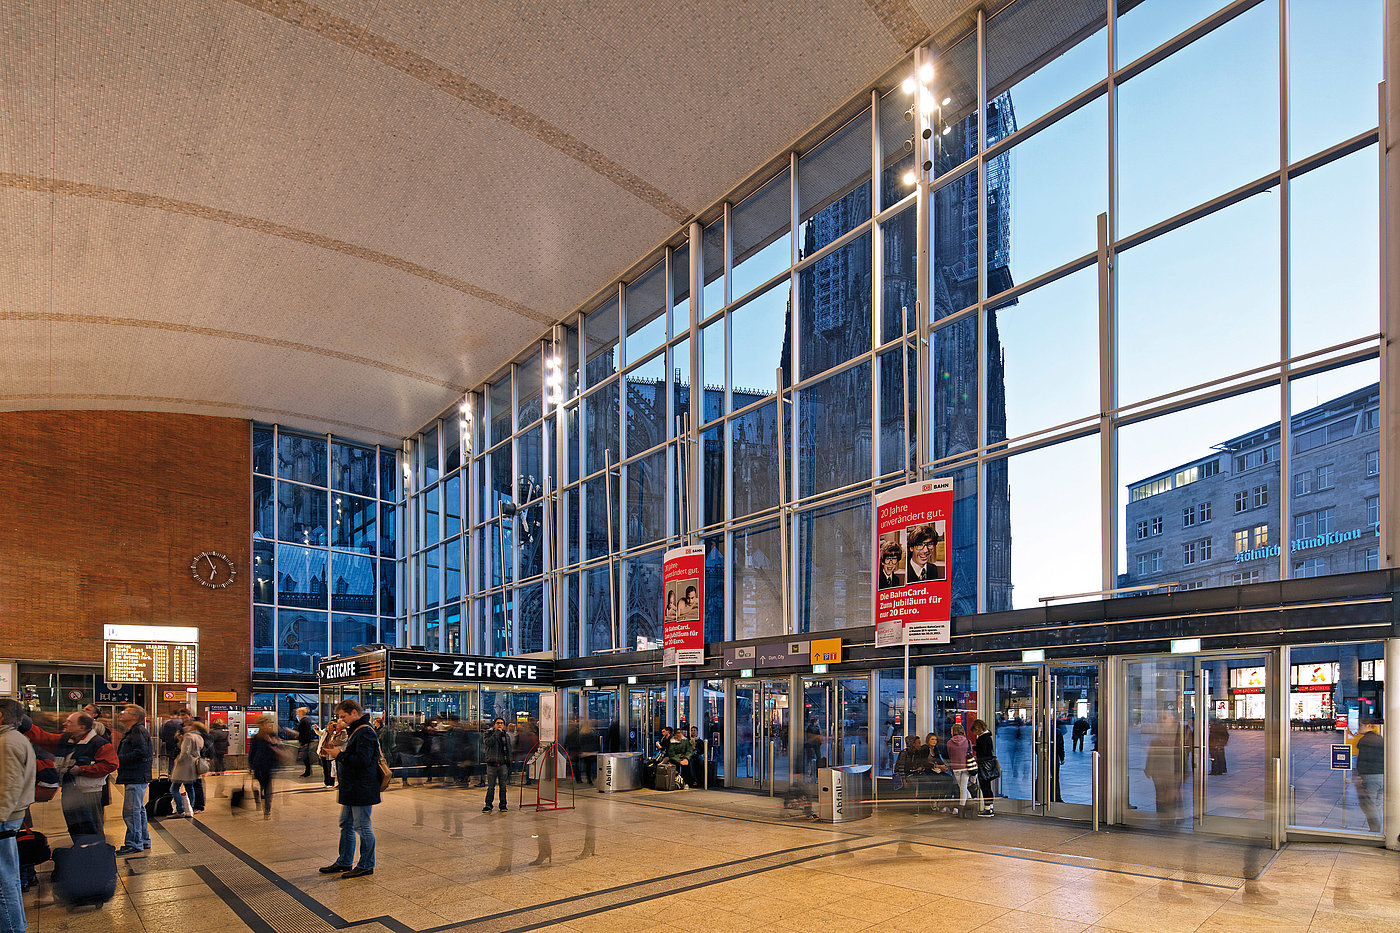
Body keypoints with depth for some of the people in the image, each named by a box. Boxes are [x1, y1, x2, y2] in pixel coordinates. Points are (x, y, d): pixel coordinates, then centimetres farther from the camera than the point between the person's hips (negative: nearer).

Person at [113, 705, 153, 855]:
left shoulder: (139, 731, -11)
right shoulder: (131, 732, 22)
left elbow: (141, 753, -22)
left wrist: (119, 759, -17)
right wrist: (117, 759, 8)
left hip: (136, 779, -11)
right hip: (133, 778, 11)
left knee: (131, 811, -10)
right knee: (139, 810, 15)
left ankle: (134, 843, -7)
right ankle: (144, 841, 22)